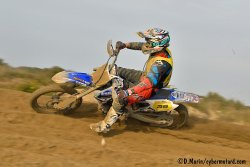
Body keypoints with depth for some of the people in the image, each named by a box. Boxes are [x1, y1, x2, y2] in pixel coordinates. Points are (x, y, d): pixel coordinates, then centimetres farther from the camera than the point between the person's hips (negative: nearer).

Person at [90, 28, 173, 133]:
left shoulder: (160, 63, -37)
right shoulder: (160, 48, -10)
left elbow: (149, 83, -46)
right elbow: (140, 45, 7)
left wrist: (128, 92, -51)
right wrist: (125, 45, -8)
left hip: (150, 88, -10)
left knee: (120, 98, -22)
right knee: (118, 71, 14)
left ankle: (105, 126, -13)